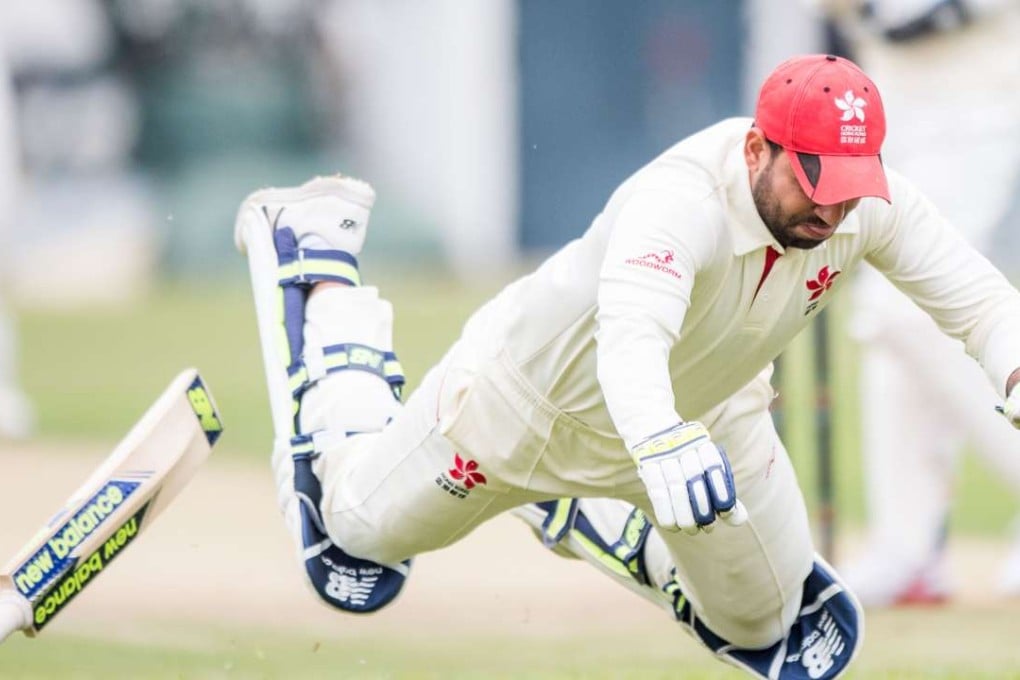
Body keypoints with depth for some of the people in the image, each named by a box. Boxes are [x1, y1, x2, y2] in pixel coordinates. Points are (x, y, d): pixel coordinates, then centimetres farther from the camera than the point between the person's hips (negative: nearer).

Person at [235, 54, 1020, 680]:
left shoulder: (869, 202, -25)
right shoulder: (681, 201, -44)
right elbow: (630, 340, -59)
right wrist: (663, 445, -79)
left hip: (703, 416, 6)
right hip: (537, 394, -6)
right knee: (358, 532, 14)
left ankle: (581, 518, 35)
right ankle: (320, 273, 34)